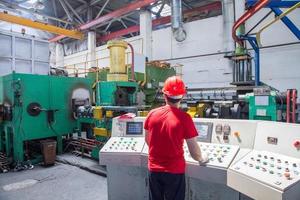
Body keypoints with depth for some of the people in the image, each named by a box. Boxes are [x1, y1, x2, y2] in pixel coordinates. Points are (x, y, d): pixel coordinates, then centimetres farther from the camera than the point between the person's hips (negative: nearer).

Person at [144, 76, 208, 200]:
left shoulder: (152, 114, -8)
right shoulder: (184, 118, -19)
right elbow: (194, 152, -15)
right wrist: (201, 158, 7)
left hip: (154, 169, 3)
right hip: (174, 171, -3)